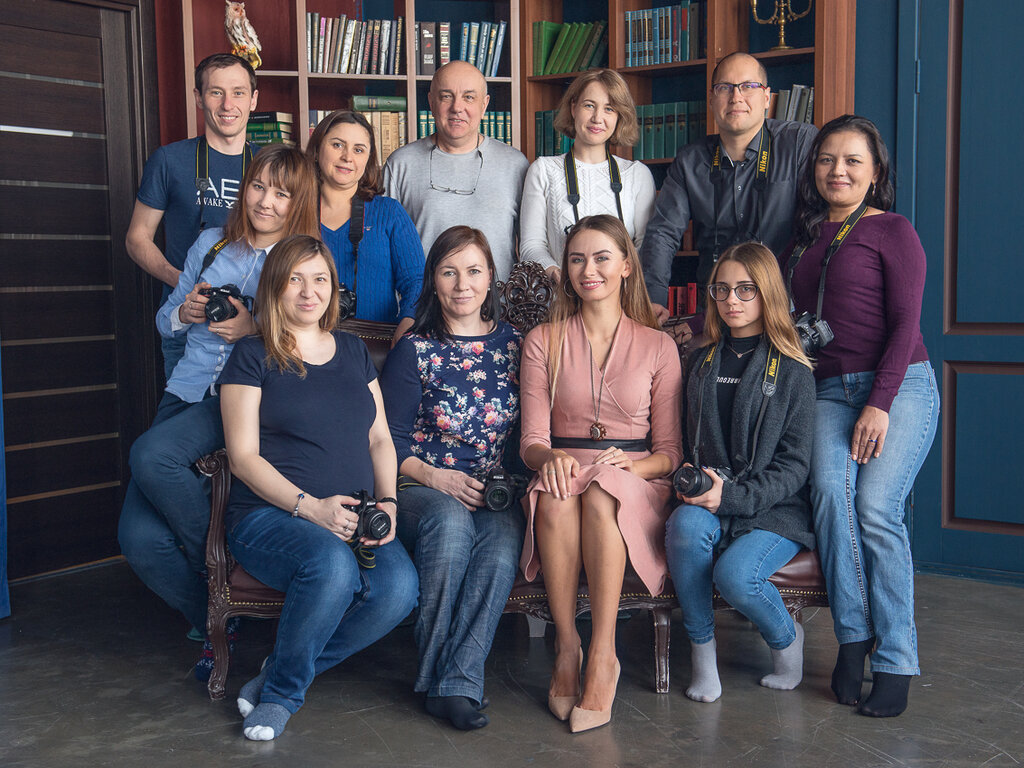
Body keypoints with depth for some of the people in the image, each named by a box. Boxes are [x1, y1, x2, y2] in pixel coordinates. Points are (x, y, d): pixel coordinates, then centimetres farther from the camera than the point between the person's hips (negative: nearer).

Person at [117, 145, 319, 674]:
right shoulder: (212, 244, 16)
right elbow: (165, 323, 22)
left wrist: (254, 330, -14)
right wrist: (185, 312, 0)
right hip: (188, 391, 5)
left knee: (150, 455, -31)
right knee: (139, 537, -13)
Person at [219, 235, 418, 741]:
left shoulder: (354, 353, 19)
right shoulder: (252, 357, 4)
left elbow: (380, 439, 17)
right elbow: (243, 456, -4)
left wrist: (387, 503, -2)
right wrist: (311, 507, -16)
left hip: (354, 518, 4)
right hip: (268, 514, -4)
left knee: (400, 586, -27)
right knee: (332, 565, -37)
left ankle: (280, 682, -6)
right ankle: (282, 691, -9)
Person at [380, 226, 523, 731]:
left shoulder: (513, 345, 13)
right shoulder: (414, 351, 5)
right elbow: (389, 442, 3)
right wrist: (436, 477, -14)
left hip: (496, 493, 2)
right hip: (422, 489, -2)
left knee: (502, 540, -34)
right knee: (451, 520, -37)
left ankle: (454, 683, -29)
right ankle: (452, 680, -27)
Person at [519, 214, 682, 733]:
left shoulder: (657, 345, 11)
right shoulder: (543, 341, 13)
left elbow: (669, 451, 8)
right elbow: (532, 440, 6)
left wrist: (630, 464, -14)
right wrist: (551, 458, -19)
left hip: (635, 488, -1)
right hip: (562, 476, 1)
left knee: (602, 492, -37)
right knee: (557, 494, -36)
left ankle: (602, 655, -32)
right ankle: (565, 646, -26)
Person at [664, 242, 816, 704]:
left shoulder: (792, 371, 0)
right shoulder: (700, 364, 14)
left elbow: (795, 464, -5)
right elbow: (686, 442, 20)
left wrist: (733, 496, -18)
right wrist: (694, 483, -1)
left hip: (776, 511, -3)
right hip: (709, 503, 3)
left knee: (734, 573, -31)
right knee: (685, 523, -32)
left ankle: (786, 637, 5)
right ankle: (701, 647, -12)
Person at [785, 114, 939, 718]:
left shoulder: (892, 231, 2)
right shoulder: (805, 237, 19)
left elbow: (905, 322, -5)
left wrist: (880, 403, -15)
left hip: (899, 386, -4)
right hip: (829, 390, 4)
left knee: (876, 509, -18)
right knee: (832, 494, -21)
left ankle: (895, 662, -9)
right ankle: (854, 636, -13)